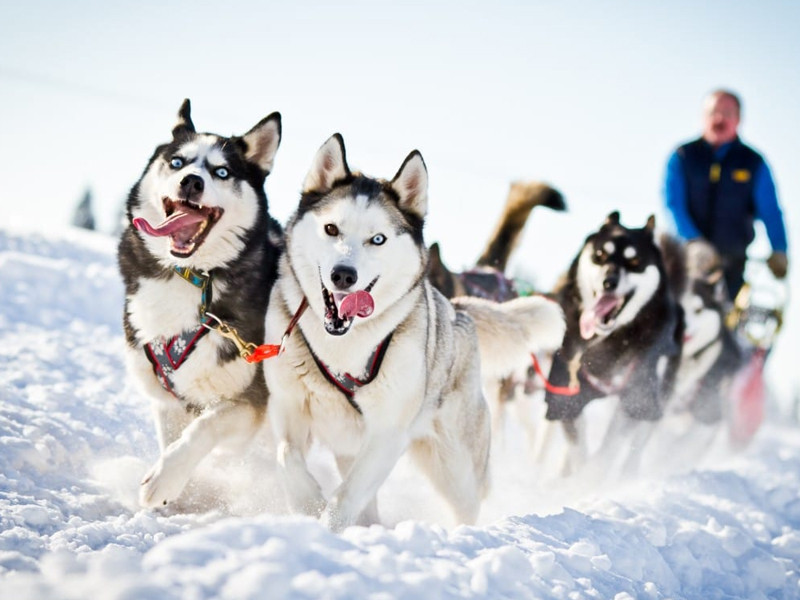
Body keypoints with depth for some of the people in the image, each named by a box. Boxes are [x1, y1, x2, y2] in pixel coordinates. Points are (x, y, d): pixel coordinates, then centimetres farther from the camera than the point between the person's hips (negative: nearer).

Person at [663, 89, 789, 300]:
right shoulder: (683, 157, 6)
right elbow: (673, 203, -3)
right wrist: (693, 240, -19)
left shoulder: (753, 163, 8)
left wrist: (778, 251, -12)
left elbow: (770, 212, 2)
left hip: (732, 257, 0)